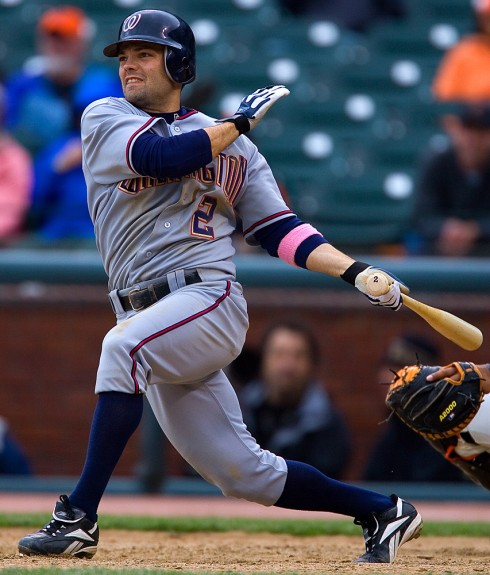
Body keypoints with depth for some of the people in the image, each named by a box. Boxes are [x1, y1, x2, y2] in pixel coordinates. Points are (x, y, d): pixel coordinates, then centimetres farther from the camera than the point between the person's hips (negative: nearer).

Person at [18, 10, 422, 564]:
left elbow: (279, 230, 9)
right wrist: (240, 122, -2)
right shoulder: (104, 119, 10)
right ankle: (383, 512, 18)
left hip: (211, 300, -3)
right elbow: (161, 156, -9)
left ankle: (77, 515, -38)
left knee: (125, 346, -35)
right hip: (149, 317, 3)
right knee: (245, 473, 3)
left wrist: (358, 272, -2)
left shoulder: (234, 146, 12)